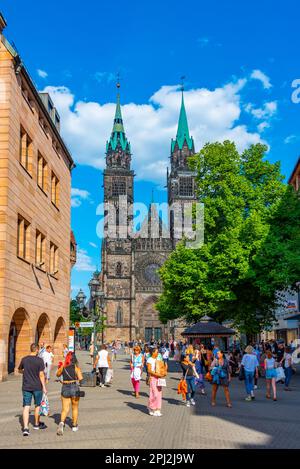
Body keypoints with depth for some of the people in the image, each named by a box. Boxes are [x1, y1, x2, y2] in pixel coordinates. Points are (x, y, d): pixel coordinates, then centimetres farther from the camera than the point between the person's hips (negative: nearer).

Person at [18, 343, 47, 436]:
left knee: (26, 407, 1)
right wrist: (44, 387, -5)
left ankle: (25, 428, -12)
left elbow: (20, 370, 14)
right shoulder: (39, 360, -12)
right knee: (37, 405, 16)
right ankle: (37, 424, 32)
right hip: (37, 387, -2)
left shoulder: (24, 359, -1)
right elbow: (41, 375, -12)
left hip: (26, 387, 2)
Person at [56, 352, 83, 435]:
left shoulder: (63, 367, 0)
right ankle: (74, 426, 28)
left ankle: (61, 422, -22)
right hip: (74, 388, -2)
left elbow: (57, 375, 17)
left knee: (65, 409, 5)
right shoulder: (76, 367, -9)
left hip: (65, 388, 2)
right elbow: (80, 378, -16)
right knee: (75, 408, 18)